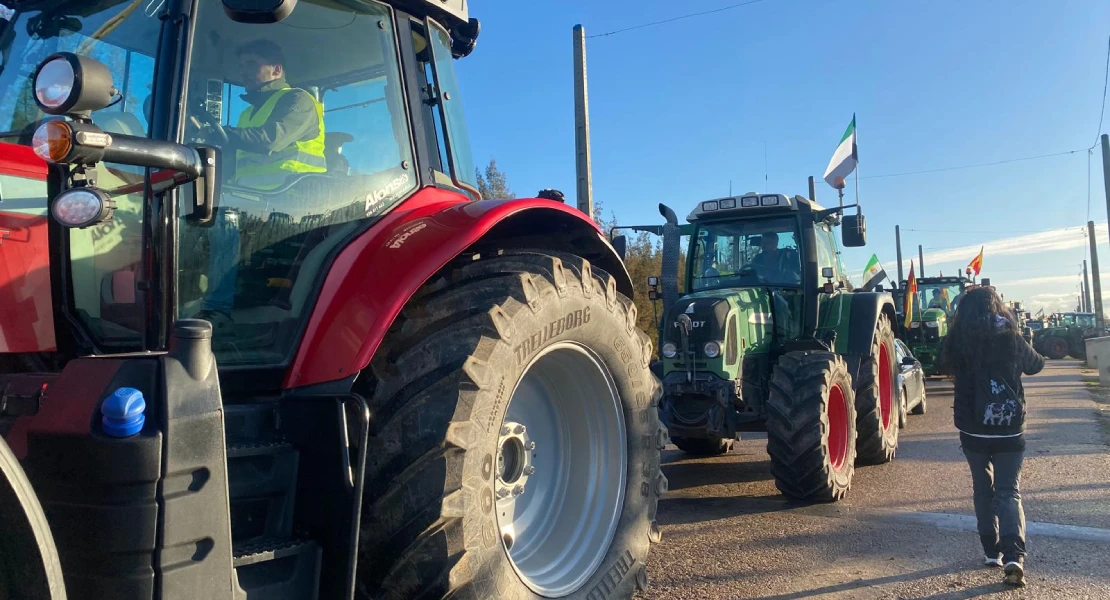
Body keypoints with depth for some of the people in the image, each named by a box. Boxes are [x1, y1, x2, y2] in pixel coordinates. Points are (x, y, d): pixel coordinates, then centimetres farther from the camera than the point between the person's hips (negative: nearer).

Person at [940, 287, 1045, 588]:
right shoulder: (1012, 339, -6)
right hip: (1010, 431, 0)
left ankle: (992, 550, 22)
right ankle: (1014, 555, -12)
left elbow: (949, 369, 11)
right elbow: (1036, 365, 15)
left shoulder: (959, 342, -8)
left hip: (973, 431, 0)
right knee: (1009, 492, 4)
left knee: (983, 490, 17)